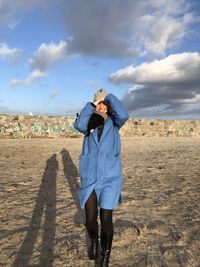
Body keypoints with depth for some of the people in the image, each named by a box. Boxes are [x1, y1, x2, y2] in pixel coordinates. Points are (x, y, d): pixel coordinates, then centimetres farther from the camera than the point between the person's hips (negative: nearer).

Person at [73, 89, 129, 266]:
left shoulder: (114, 122, 0)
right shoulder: (89, 122, 3)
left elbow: (123, 115, -23)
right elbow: (78, 125, -20)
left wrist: (109, 96, -12)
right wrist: (91, 104, -16)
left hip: (110, 178, -2)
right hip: (89, 178, 2)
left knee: (106, 219, 0)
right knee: (90, 219, 9)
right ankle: (94, 242, 42)